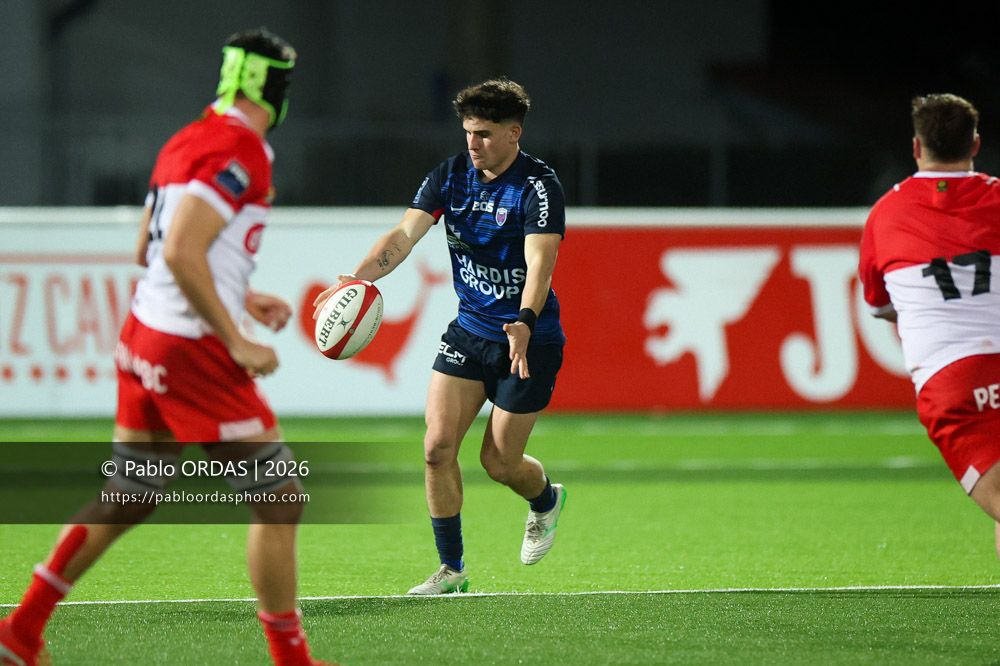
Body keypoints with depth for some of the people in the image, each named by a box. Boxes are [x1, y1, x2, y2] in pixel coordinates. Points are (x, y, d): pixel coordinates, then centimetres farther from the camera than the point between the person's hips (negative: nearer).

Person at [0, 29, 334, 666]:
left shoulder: (187, 142, 13)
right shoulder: (240, 153, -15)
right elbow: (181, 254, -24)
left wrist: (241, 298, 24)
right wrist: (238, 342, -20)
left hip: (145, 334, 10)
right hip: (194, 351, -10)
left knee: (127, 500, 19)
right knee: (280, 500, -2)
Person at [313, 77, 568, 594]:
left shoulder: (538, 186, -18)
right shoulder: (451, 175, -2)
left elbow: (540, 262, -31)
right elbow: (406, 233, -13)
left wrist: (524, 324, -49)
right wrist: (357, 277, -31)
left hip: (528, 338, -5)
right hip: (468, 331, 5)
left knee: (499, 463, 0)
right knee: (438, 446, -9)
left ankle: (546, 499, 37)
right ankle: (451, 570, 2)